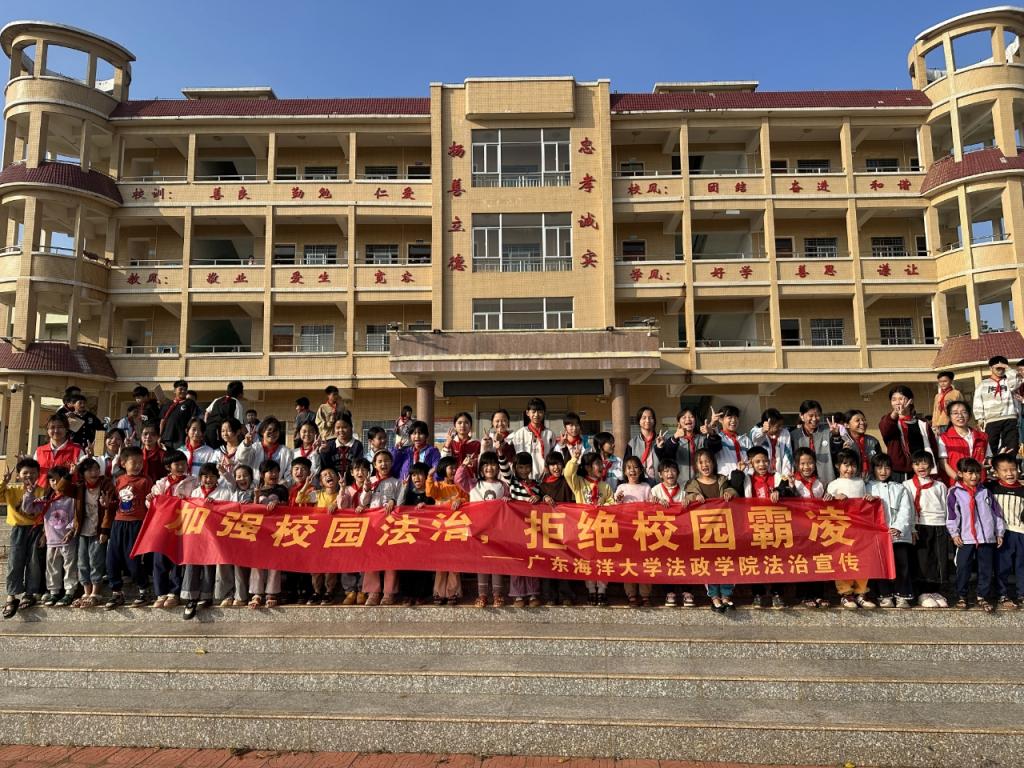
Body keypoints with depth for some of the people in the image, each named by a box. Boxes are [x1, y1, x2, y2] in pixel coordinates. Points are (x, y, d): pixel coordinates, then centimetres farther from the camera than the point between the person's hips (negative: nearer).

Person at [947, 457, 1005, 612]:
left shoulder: (985, 492, 8)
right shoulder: (955, 492, -2)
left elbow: (997, 512, 12)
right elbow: (951, 514, -4)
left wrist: (999, 533, 9)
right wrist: (954, 534, -8)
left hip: (987, 538, 3)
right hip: (966, 538, -3)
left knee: (987, 569, 7)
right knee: (963, 568, 2)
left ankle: (983, 597, 18)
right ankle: (961, 596, 15)